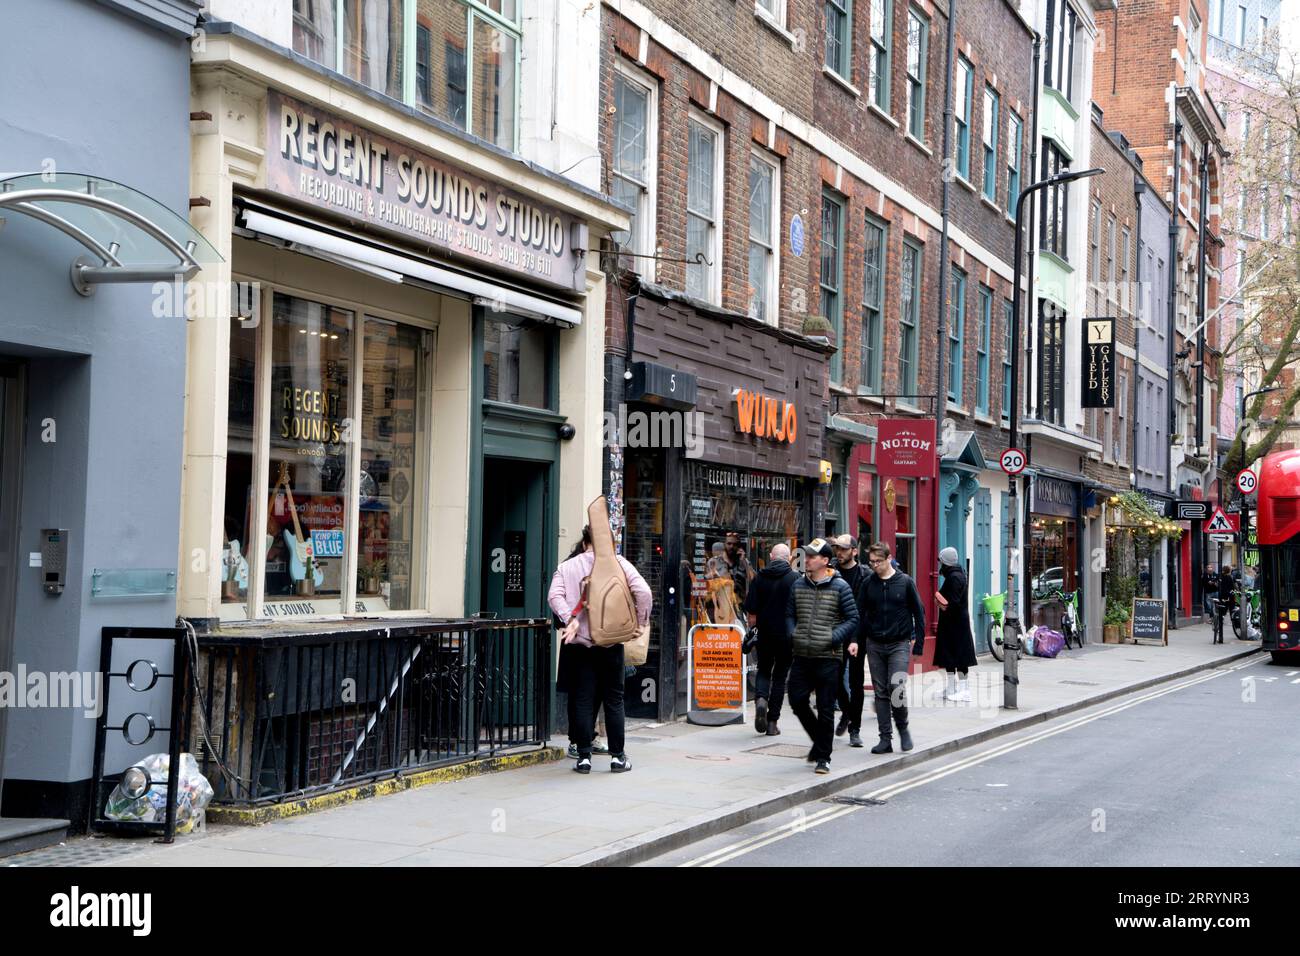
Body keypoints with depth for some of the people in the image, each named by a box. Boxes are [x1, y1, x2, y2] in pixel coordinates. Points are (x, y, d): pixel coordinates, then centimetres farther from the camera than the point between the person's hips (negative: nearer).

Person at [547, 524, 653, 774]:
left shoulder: (566, 567, 6)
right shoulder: (617, 562, 1)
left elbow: (554, 596, -9)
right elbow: (643, 591, -8)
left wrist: (570, 619, -13)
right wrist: (641, 622, 3)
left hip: (581, 642, 1)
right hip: (612, 641, -1)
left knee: (583, 700, 5)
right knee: (614, 699, 8)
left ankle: (584, 756, 4)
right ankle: (617, 756, 11)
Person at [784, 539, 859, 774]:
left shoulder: (839, 586, -5)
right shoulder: (798, 585, 9)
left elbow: (853, 618, -3)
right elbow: (789, 614, 18)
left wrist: (834, 638, -14)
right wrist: (793, 635, 0)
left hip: (827, 657, -4)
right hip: (801, 655, 5)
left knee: (825, 709, 1)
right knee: (797, 700, 4)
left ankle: (823, 757, 11)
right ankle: (819, 740, 29)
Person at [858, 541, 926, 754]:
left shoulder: (905, 582, -2)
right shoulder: (868, 583, 4)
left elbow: (918, 613, 2)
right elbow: (860, 614, 6)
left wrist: (918, 643, -2)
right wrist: (856, 640, -4)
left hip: (899, 644, -3)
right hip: (875, 645, 3)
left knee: (896, 687, -15)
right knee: (880, 693, 4)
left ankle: (903, 728, 9)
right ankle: (885, 739, 10)